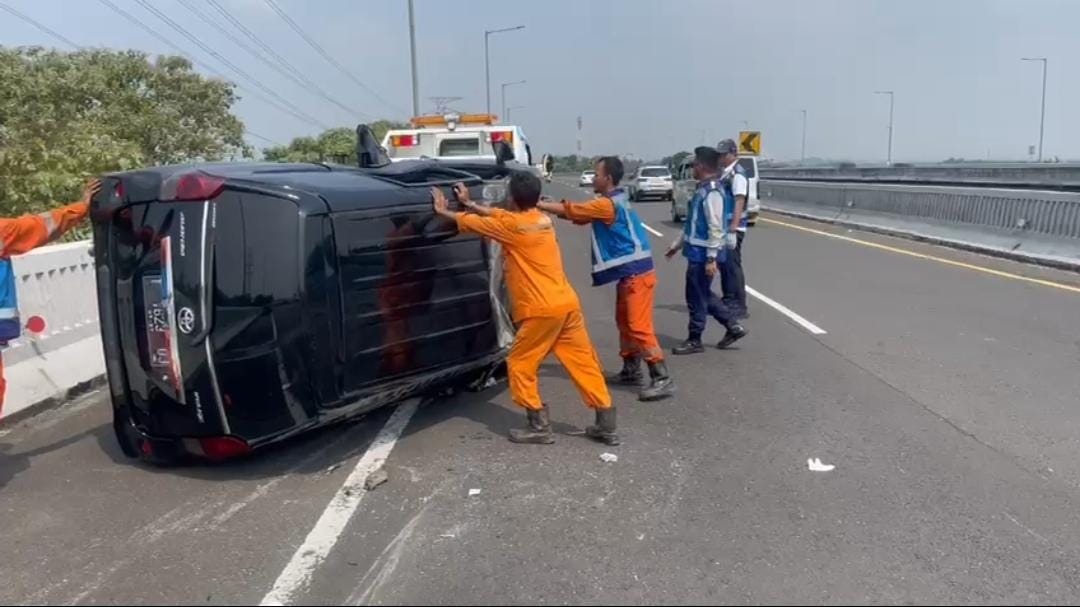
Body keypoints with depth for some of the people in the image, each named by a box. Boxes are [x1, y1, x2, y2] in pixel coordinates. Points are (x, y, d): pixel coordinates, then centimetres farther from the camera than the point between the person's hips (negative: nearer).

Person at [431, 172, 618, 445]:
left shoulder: (513, 226, -8)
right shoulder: (543, 220, 13)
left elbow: (471, 223, 5)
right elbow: (500, 215, 28)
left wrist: (444, 211, 22)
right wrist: (470, 204, 36)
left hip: (541, 310, -8)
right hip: (567, 303, 8)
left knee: (520, 366, 8)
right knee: (584, 363, 10)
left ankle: (539, 427, 9)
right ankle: (606, 424, 13)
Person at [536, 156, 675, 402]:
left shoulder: (607, 204, -16)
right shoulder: (613, 202, 15)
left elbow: (571, 210, -14)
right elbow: (579, 215, 16)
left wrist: (537, 204, -6)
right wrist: (550, 205, 5)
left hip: (636, 274, -10)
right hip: (629, 274, 10)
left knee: (639, 327, -11)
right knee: (625, 323, 17)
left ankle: (662, 379, -9)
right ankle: (631, 371, 27)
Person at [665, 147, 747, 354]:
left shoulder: (712, 191, -18)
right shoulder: (703, 189, 13)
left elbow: (716, 228, -22)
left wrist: (711, 258, -23)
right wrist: (677, 244, 24)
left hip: (703, 253, -10)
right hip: (697, 251, 10)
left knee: (696, 297, 1)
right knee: (703, 294, 18)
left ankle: (694, 341, 13)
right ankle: (733, 325, 25)